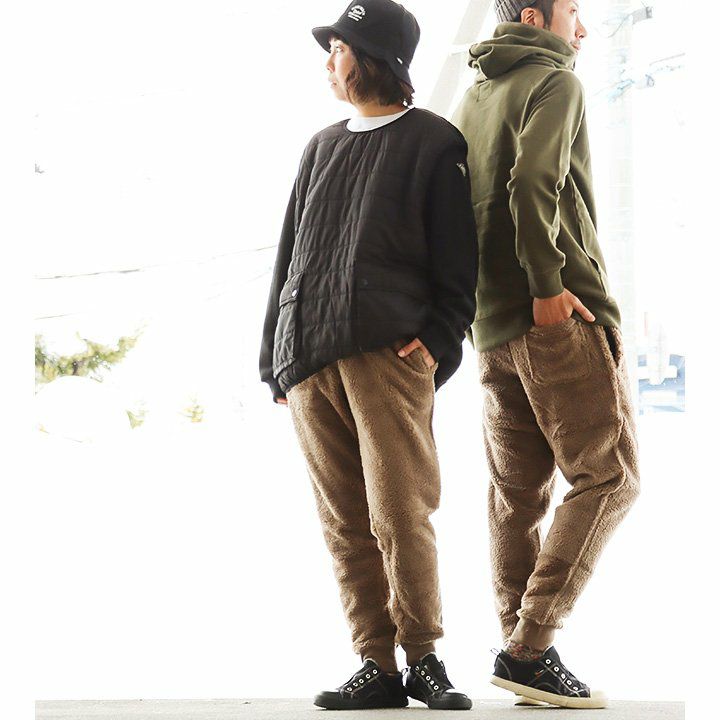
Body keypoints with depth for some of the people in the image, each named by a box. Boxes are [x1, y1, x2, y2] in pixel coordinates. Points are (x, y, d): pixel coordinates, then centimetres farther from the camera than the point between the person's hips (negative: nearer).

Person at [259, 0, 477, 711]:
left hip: (391, 356, -5)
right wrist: (275, 357, 16)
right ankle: (378, 666, 6)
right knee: (345, 523, 2)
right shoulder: (322, 146, 23)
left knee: (400, 514, -10)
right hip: (310, 360, 6)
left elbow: (459, 264, 2)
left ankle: (423, 658, 2)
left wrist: (438, 340, -11)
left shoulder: (433, 142, 6)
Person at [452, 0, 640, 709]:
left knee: (516, 495, 9)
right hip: (562, 319, -8)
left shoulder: (470, 99, 20)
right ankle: (529, 648, -12)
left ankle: (521, 647, 8)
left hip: (491, 328, 8)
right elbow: (534, 182, -20)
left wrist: (476, 303, 12)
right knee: (608, 478, -6)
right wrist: (548, 284, -18)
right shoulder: (554, 82, -4)